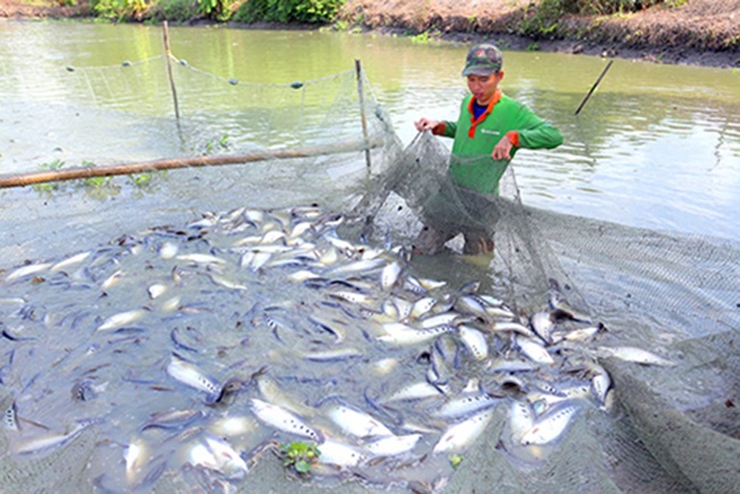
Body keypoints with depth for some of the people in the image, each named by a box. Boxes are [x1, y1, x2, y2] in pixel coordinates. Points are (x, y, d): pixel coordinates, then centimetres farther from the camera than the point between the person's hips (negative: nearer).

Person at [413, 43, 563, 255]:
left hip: (481, 206, -5)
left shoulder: (513, 111, -12)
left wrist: (512, 137, -30)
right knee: (421, 253, 7)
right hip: (448, 197, 5)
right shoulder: (467, 103, 7)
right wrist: (439, 126, 11)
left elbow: (554, 136, -20)